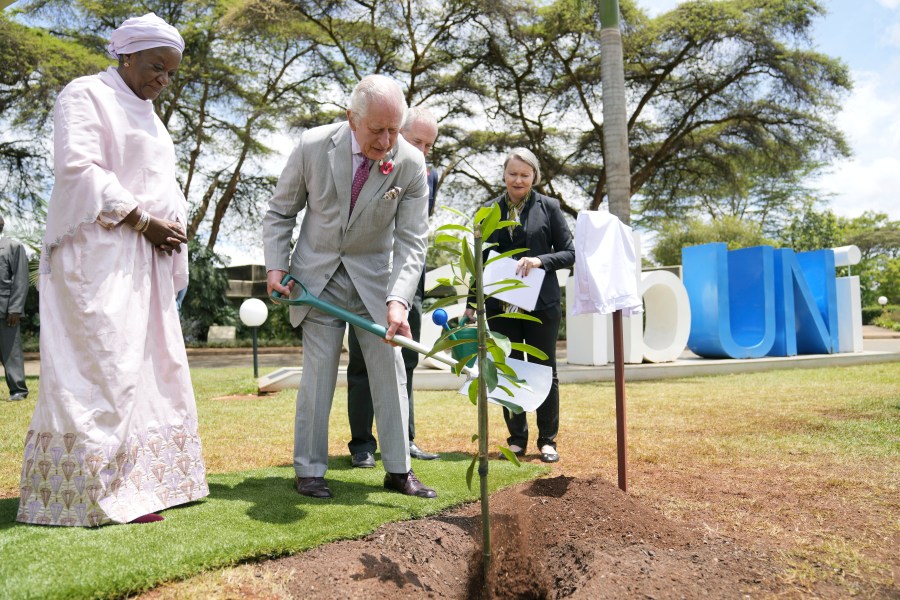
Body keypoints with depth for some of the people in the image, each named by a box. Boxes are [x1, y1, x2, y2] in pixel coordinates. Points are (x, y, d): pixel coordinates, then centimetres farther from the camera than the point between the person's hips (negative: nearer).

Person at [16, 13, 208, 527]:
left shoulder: (149, 117, 23)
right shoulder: (86, 95, -1)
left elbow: (165, 183, 21)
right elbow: (78, 167, -15)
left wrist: (176, 222, 0)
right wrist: (142, 220, -15)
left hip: (146, 258, 9)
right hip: (96, 255, -9)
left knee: (153, 365, 7)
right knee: (103, 366, -11)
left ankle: (142, 478, 14)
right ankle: (99, 492, -6)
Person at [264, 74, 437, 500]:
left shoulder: (411, 164, -16)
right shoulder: (313, 146, -15)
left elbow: (411, 241, -17)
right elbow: (280, 212, -1)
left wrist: (398, 300, -30)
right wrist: (276, 266, -11)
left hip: (373, 276, 1)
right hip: (317, 273, -1)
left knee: (390, 369, 1)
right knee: (319, 371, -1)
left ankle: (398, 469, 13)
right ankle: (309, 471, 13)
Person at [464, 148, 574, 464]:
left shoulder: (549, 207, 2)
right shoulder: (489, 210, 8)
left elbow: (568, 253, 2)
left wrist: (540, 260, -16)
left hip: (541, 305, -2)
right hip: (500, 306, 2)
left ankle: (547, 441, 19)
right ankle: (517, 439, 20)